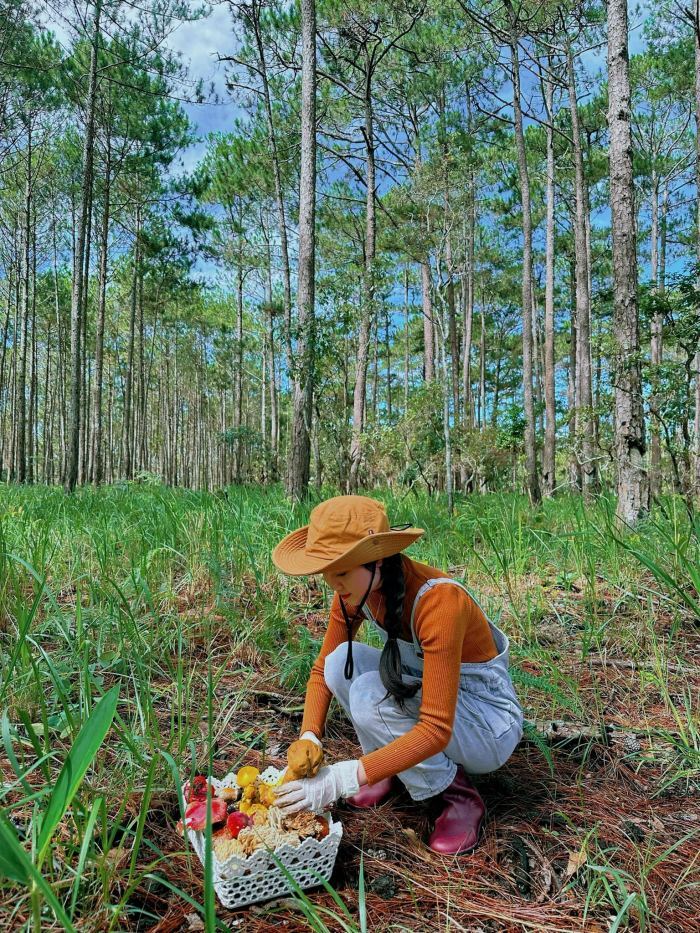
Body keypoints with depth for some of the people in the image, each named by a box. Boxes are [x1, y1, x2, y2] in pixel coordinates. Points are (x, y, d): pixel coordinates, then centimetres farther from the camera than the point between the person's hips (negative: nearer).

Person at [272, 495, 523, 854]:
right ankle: (391, 767, 4)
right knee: (341, 660, -16)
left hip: (490, 727, -6)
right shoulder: (356, 592, -12)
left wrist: (341, 780, -36)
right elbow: (323, 668, -1)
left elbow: (436, 728, -34)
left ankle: (459, 796, -6)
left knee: (370, 694, -29)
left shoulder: (438, 600, -33)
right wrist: (309, 738, -18)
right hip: (425, 697, 6)